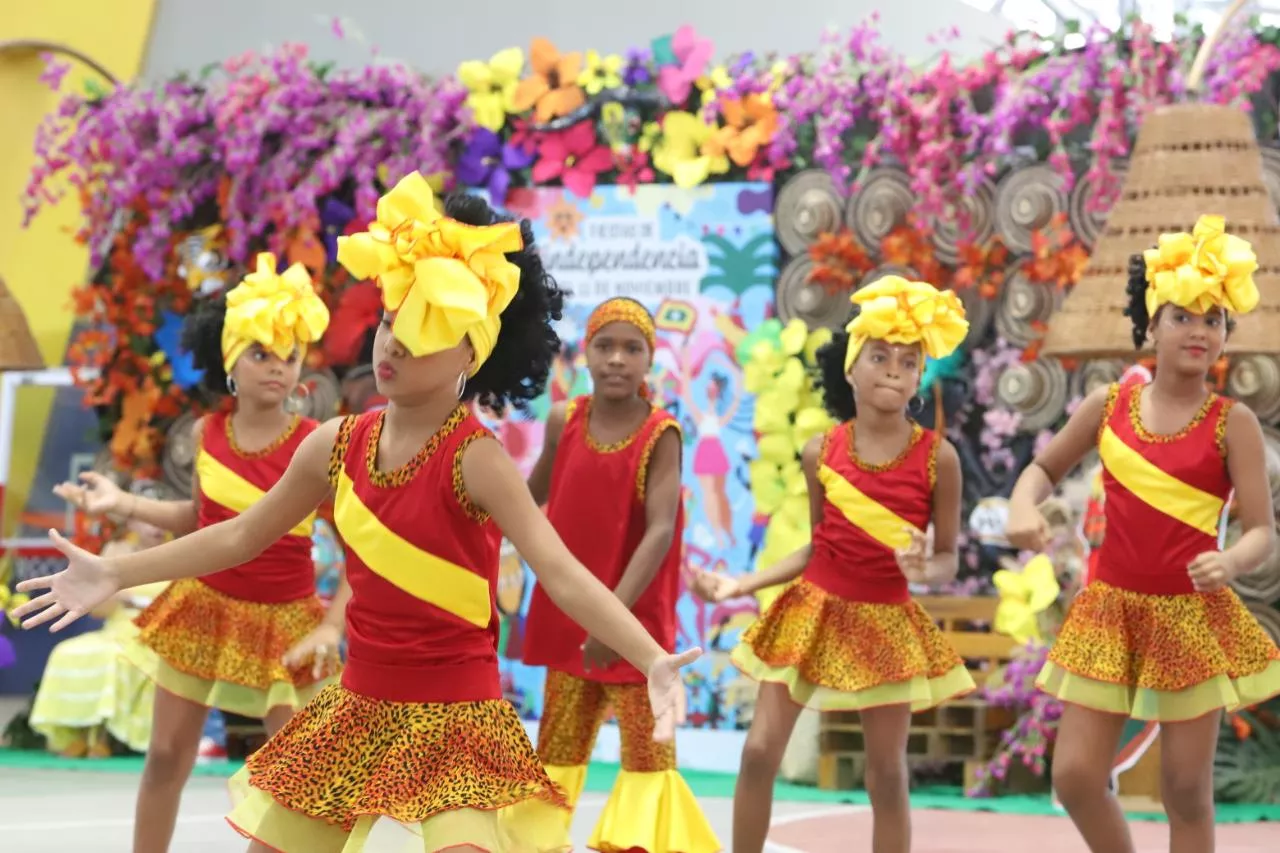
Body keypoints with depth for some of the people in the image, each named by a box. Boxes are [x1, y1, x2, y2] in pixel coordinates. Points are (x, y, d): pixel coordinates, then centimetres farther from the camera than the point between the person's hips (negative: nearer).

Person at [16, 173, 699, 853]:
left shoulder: (474, 459, -17)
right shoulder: (337, 443, 1)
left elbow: (563, 574, -26)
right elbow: (242, 536, 14)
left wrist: (653, 661, -41)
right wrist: (115, 574, 15)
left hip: (453, 721, -6)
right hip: (358, 714, 6)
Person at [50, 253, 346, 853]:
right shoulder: (207, 433, -4)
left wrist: (331, 627, -28)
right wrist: (124, 504, 3)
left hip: (281, 620, -4)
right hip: (203, 608, 4)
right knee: (167, 756, 9)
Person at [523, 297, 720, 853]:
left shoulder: (661, 435, -14)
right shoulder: (563, 420, -1)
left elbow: (660, 530, -22)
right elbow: (534, 493, 17)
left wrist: (615, 612, -31)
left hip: (634, 617, -4)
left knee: (646, 748, -1)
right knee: (556, 744, 16)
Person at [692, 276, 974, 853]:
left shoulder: (937, 457, -10)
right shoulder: (820, 453, -3)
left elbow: (947, 558, -4)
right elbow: (816, 548, 7)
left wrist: (925, 570, -26)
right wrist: (741, 584, 1)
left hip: (885, 625, -2)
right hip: (813, 612, 2)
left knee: (886, 773, 4)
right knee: (759, 751, -1)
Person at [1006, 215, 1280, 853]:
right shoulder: (1108, 406, 1)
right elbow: (1043, 468, 15)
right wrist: (1023, 510, -8)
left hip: (1192, 616, -3)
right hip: (1111, 609, 3)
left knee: (1186, 788, 4)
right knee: (1075, 776, 1)